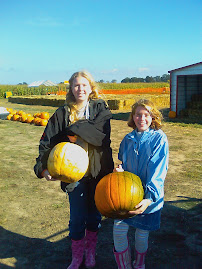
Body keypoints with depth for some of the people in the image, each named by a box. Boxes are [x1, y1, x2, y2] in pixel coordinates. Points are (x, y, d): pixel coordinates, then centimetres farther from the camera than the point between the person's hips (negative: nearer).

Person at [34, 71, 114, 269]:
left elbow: (99, 128, -21)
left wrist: (74, 132, -24)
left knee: (94, 215, 16)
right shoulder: (62, 114, -1)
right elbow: (47, 143, -7)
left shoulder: (100, 109, 1)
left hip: (99, 172, 1)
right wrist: (43, 168, -21)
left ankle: (90, 251, 40)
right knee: (77, 219, 6)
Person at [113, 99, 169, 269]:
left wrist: (149, 198, -30)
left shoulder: (159, 139, -11)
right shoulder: (128, 139, 3)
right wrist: (120, 170, -9)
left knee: (142, 233, 11)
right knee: (119, 230, -1)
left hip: (148, 197, -3)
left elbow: (159, 172, -19)